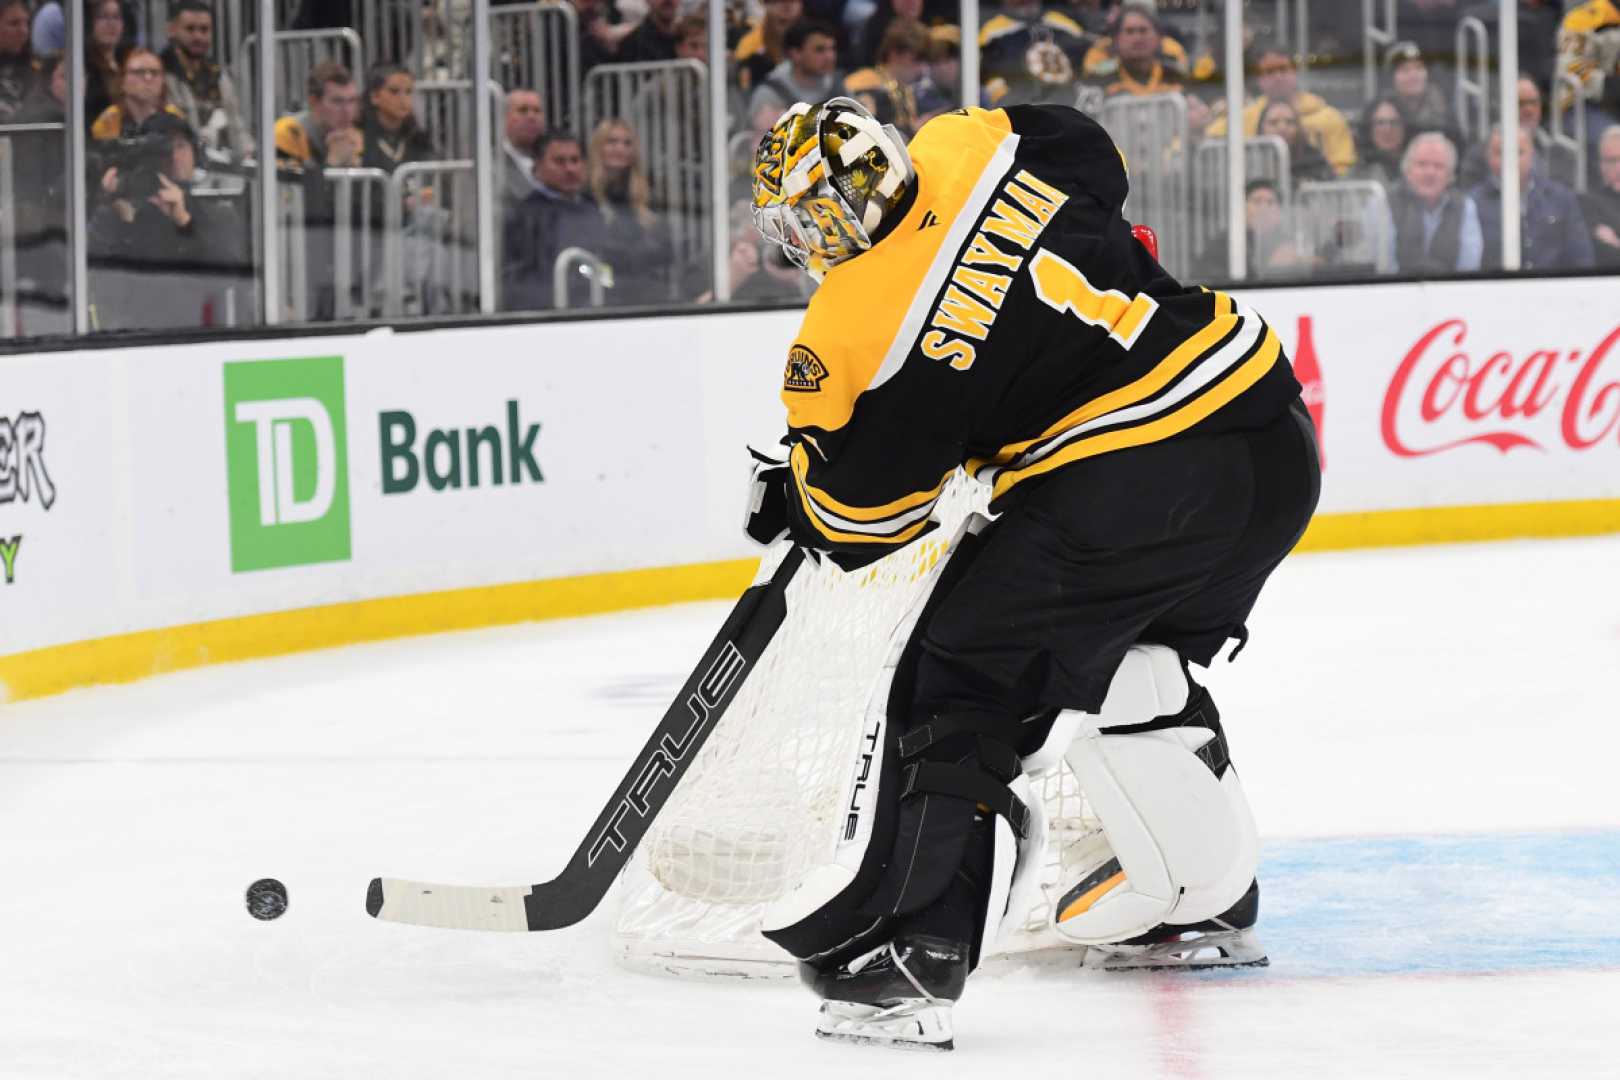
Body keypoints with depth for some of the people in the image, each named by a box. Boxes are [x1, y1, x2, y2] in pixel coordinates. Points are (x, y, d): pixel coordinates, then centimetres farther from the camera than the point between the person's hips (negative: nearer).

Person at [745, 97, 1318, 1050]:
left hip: (1125, 495, -8)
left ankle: (903, 952, -3)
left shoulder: (855, 334, -9)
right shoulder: (978, 149, 5)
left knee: (956, 684, 4)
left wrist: (788, 503, 24)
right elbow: (1096, 162, 27)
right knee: (1122, 659, 30)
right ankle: (1209, 902, 39)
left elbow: (856, 517, 2)